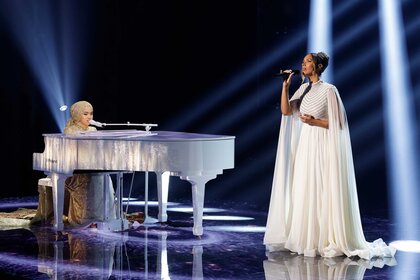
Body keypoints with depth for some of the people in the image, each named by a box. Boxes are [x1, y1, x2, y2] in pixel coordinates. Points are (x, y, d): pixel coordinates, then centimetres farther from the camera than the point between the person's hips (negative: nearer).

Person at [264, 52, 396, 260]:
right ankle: (308, 240, 15)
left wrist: (314, 121, -17)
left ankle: (328, 241, 3)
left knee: (322, 193, -5)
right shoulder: (303, 88, 12)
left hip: (323, 147, -7)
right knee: (304, 192, 7)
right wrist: (285, 86, -1)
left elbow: (338, 123, -10)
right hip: (305, 145, 7)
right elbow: (286, 111, 4)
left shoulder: (329, 90, -9)